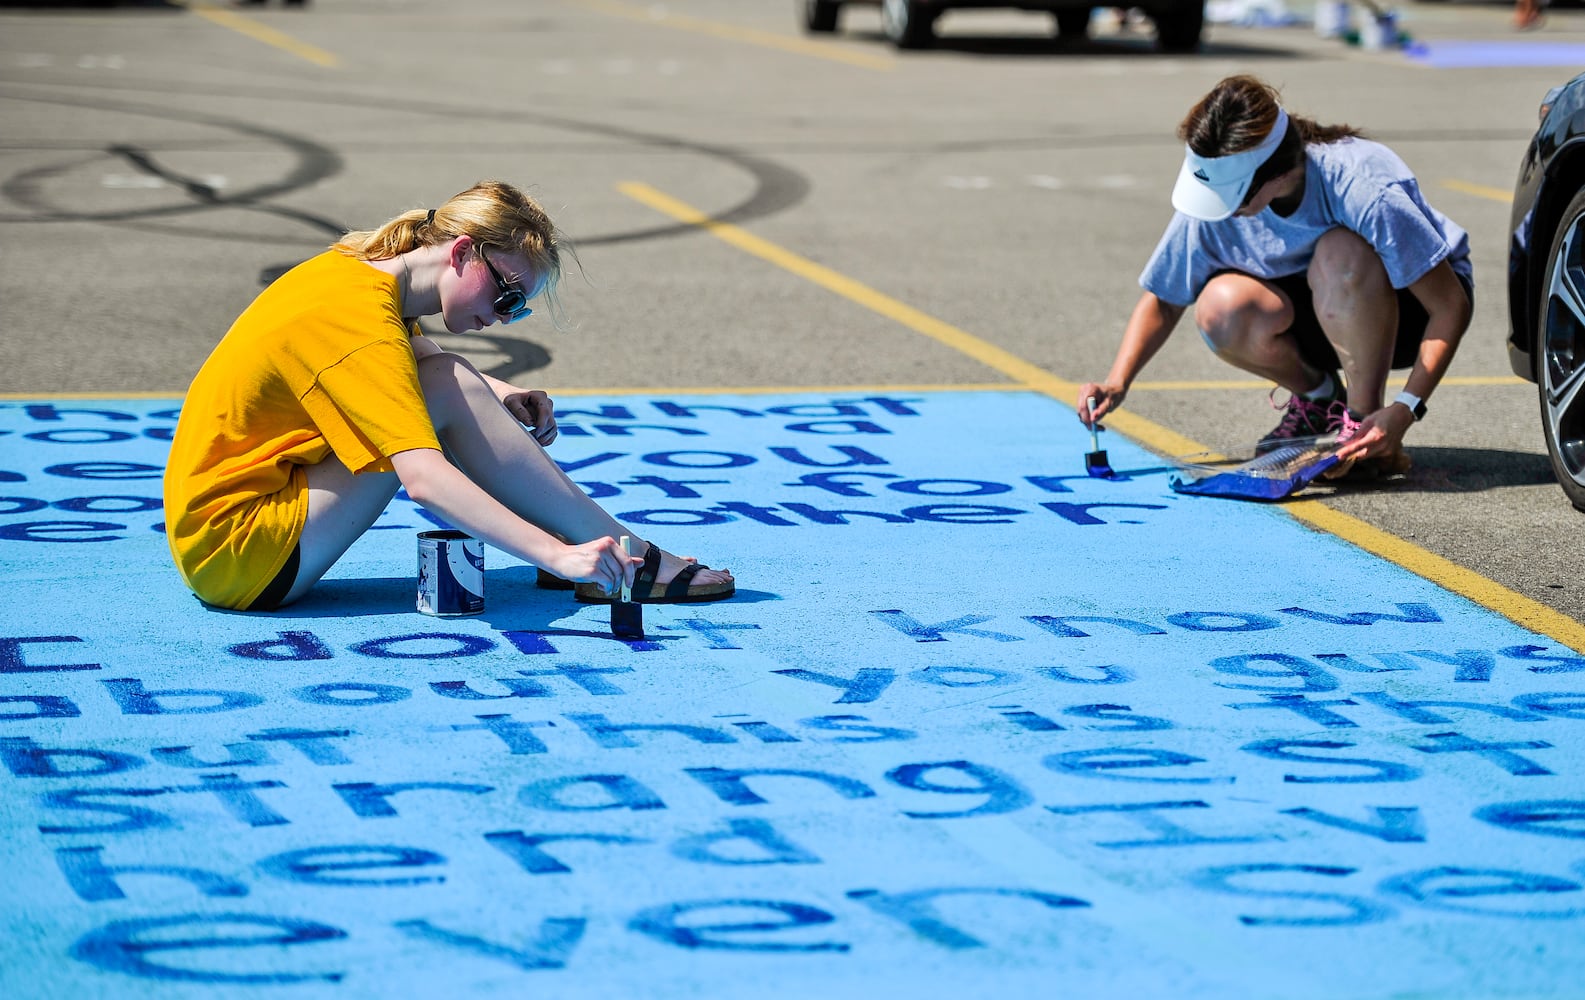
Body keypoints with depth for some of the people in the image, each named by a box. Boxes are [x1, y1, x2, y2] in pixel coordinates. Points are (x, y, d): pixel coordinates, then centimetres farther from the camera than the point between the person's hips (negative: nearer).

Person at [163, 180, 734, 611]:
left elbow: (414, 355, 29)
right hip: (239, 561, -10)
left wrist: (499, 398, 9)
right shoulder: (362, 324, -23)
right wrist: (557, 555, -40)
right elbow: (424, 480, -35)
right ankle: (635, 562, -11)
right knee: (448, 393, -18)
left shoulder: (357, 268, 5)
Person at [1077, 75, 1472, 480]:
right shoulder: (1218, 193, -20)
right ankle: (1316, 397, 2)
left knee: (1340, 252, -37)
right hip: (1322, 317, 4)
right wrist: (1117, 382, -18)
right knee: (1221, 308, -28)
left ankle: (1363, 423, -18)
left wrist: (1405, 409, -37)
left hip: (1410, 306, -4)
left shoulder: (1365, 192, -34)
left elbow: (1451, 307, -29)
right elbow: (1164, 299, -4)